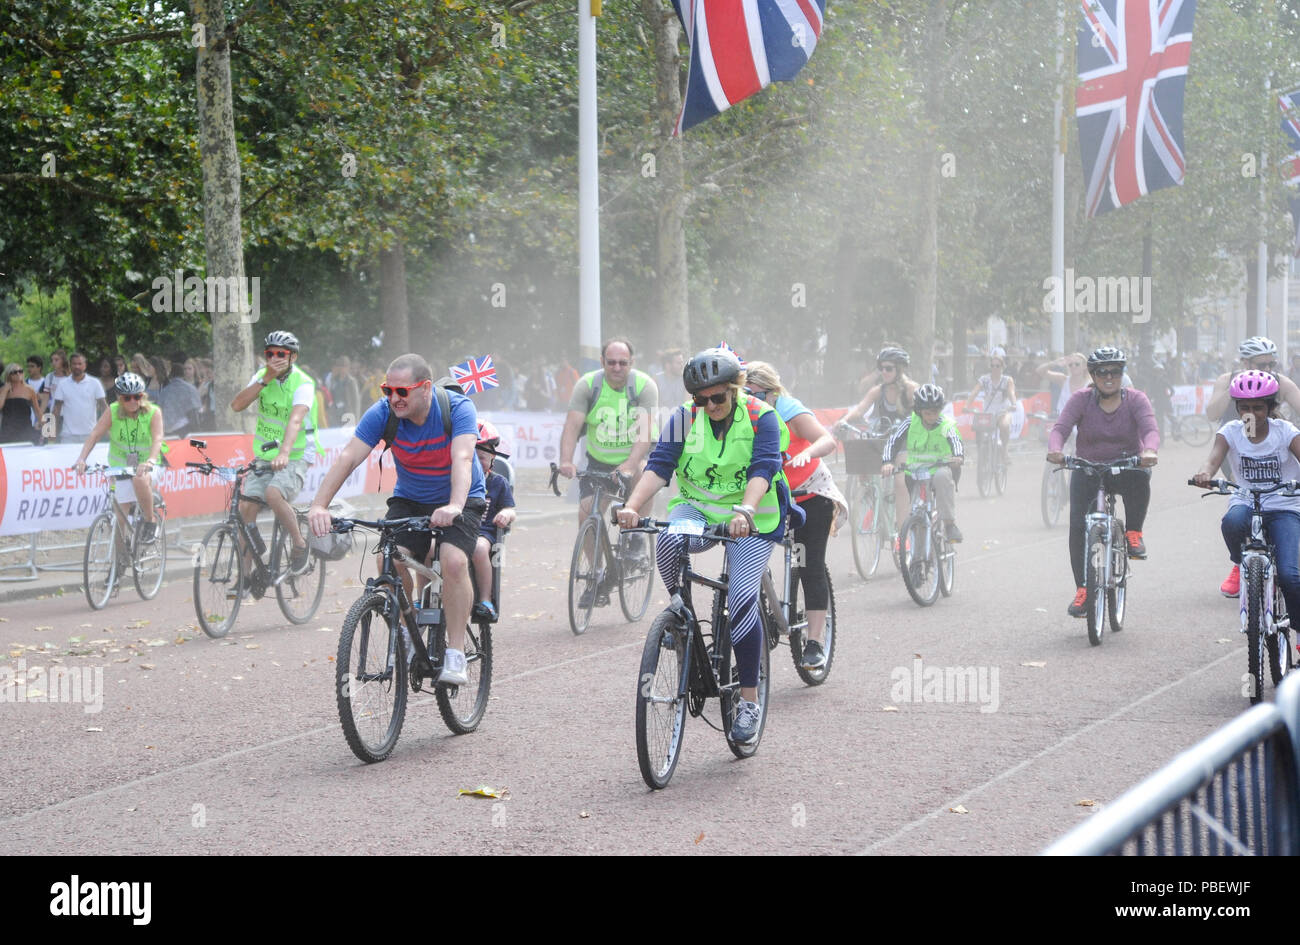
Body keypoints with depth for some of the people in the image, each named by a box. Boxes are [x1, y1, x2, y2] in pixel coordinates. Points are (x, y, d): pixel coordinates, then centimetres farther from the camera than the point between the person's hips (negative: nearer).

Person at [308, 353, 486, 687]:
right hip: (409, 499, 3)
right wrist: (319, 505, -40)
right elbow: (348, 458, -26)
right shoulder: (382, 413, -17)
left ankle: (455, 655, -19)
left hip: (459, 500, -3)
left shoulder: (457, 408, -25)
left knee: (454, 561, -29)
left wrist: (454, 506, -58)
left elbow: (462, 459, -40)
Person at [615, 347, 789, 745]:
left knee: (742, 600, -17)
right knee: (668, 541, -33)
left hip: (751, 520, -2)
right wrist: (633, 506, -30)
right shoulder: (685, 418, -3)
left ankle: (749, 702, -7)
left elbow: (764, 468, -25)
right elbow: (660, 464, -12)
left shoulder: (761, 418, -11)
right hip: (697, 507, 2)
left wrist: (745, 511, -44)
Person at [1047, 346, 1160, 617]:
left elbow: (1150, 429, -21)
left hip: (1126, 469, -1)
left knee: (1139, 477, -36)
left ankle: (1134, 533, -15)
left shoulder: (1135, 399, -5)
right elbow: (1060, 428, -18)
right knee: (1078, 526, -15)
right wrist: (1055, 451, -41)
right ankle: (1082, 589, -4)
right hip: (1087, 471, 1)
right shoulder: (1081, 400, -5)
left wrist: (1149, 451, -45)